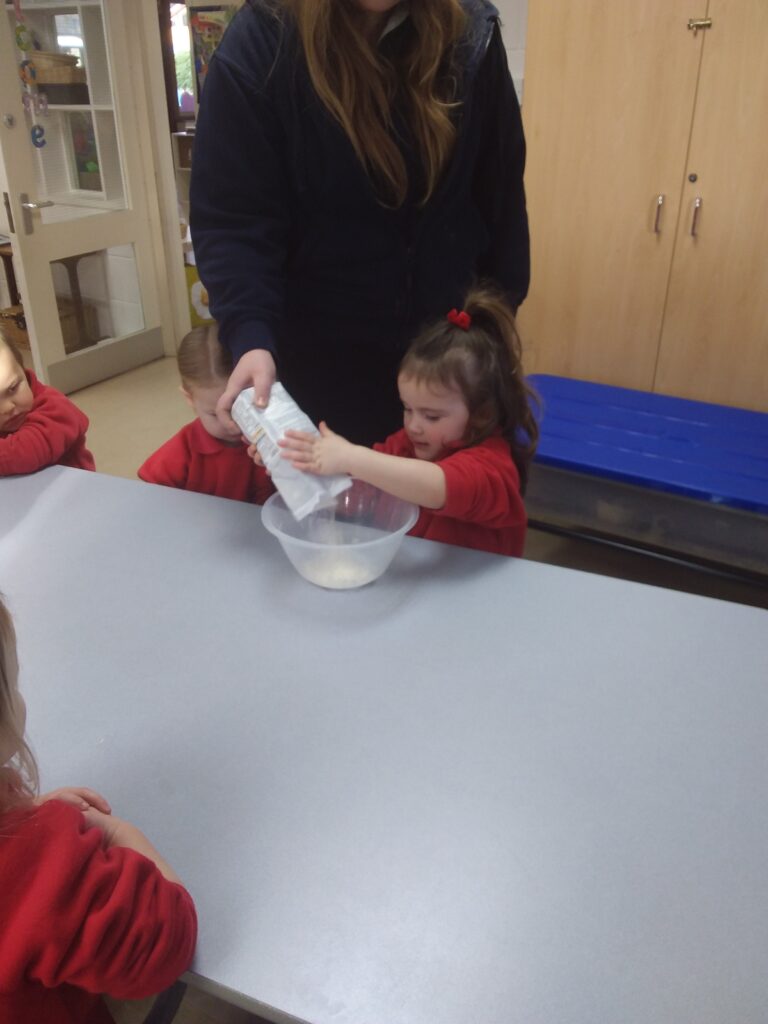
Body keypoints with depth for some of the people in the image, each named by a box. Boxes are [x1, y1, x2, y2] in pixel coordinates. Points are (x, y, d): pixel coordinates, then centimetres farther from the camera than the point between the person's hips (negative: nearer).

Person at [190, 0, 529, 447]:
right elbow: (231, 220, -18)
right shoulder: (261, 44, -12)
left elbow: (500, 196, 3)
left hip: (447, 343, 3)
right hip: (321, 352, -3)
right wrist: (252, 336, -32)